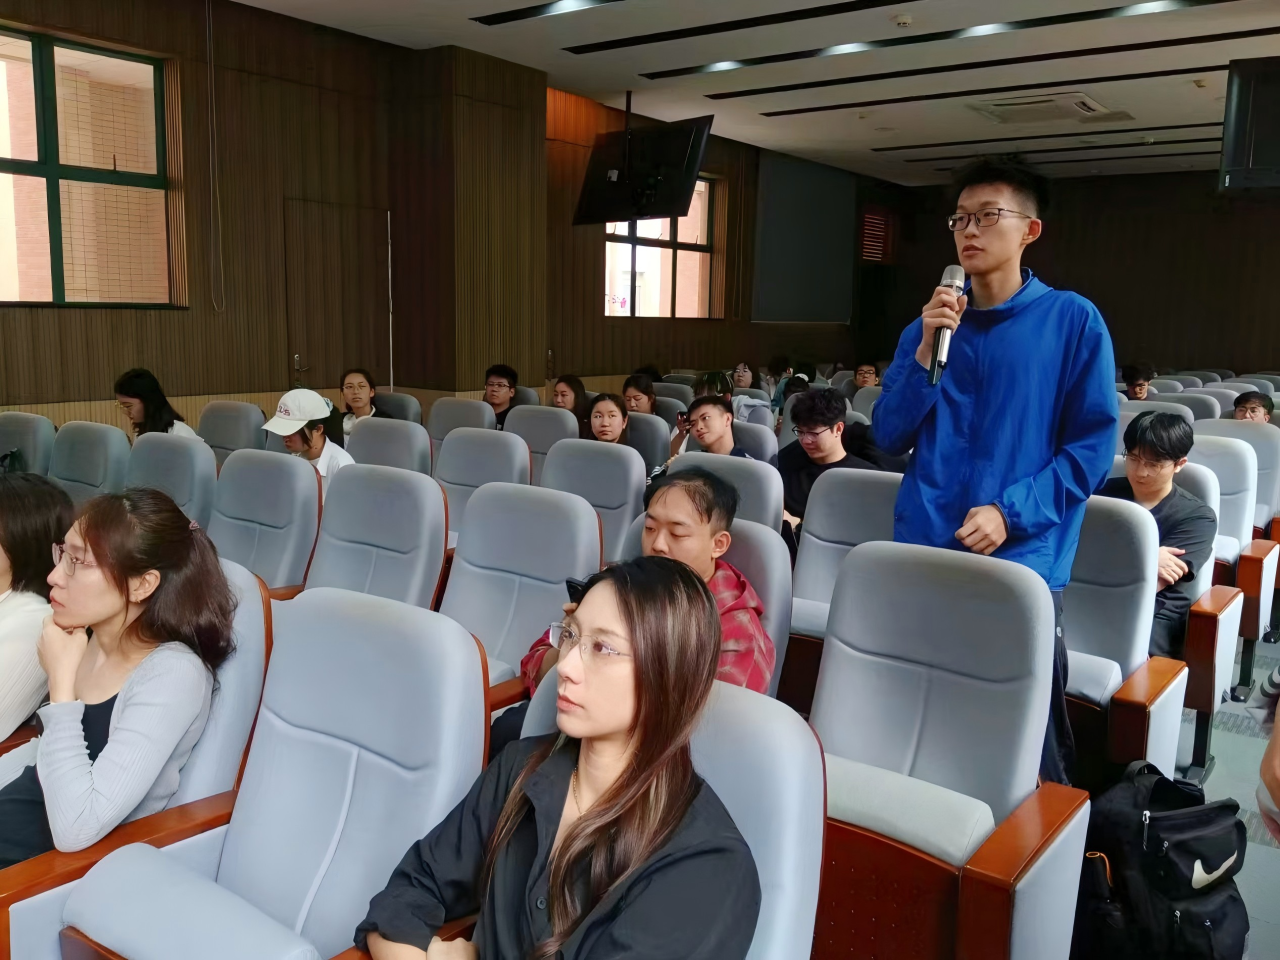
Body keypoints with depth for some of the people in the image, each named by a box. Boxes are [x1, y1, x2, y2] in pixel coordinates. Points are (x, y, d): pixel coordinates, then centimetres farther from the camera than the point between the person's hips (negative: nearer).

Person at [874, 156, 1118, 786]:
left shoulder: (1073, 321, -1)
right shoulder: (928, 326, 11)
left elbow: (1093, 445, -4)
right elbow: (890, 439, 4)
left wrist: (1011, 512, -16)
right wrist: (926, 353, -8)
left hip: (1021, 564, -3)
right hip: (923, 557, 3)